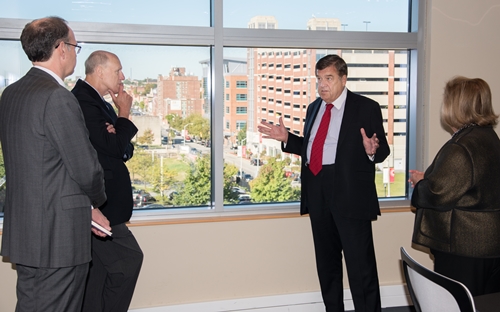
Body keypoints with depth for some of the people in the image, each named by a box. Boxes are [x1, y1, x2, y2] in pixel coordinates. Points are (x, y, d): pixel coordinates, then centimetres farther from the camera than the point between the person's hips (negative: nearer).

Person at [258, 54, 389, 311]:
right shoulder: (314, 108, 14)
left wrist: (372, 151, -27)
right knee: (326, 261, 17)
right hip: (317, 193, 7)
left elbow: (382, 151, -6)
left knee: (360, 263, -3)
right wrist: (287, 138, 7)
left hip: (350, 193, -6)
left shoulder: (366, 107, -4)